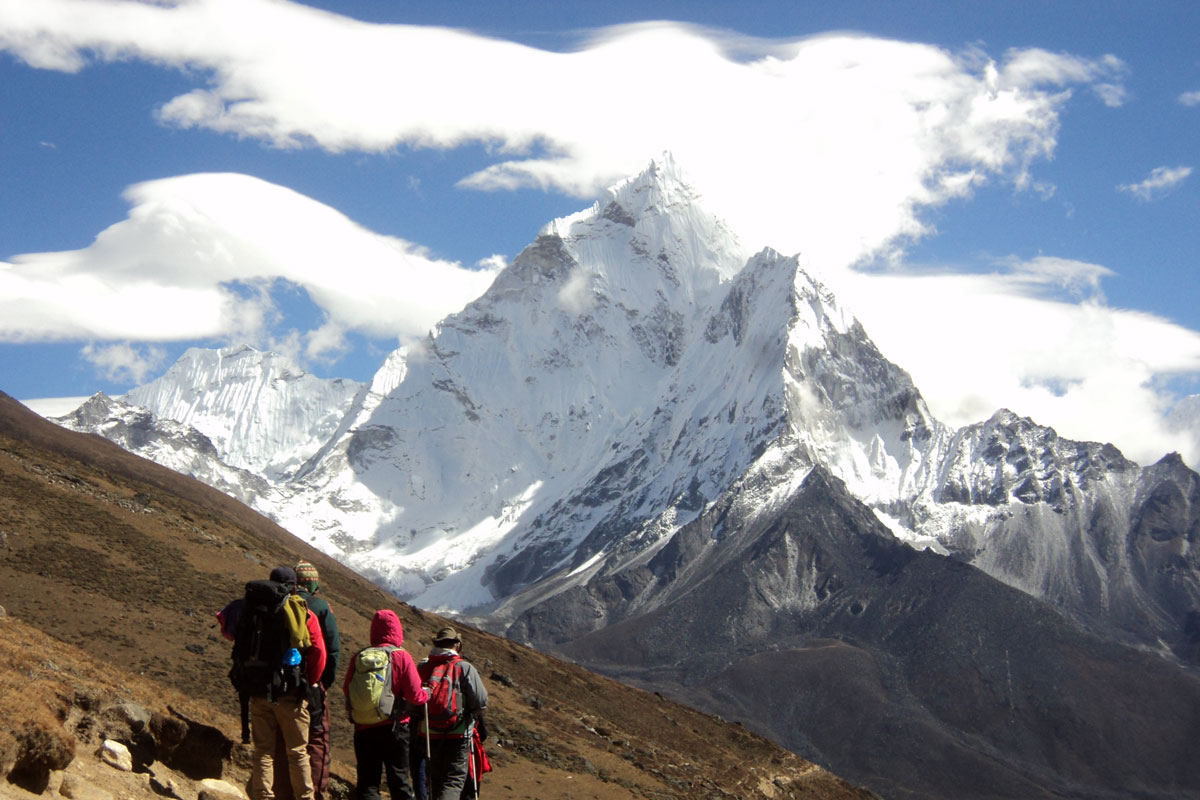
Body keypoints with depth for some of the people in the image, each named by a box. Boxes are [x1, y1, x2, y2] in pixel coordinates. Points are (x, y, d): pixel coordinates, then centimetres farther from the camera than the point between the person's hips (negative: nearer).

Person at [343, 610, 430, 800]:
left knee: (367, 783, 5)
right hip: (394, 727, -2)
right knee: (399, 781, 8)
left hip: (364, 729, 2)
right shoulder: (401, 656, -7)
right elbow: (415, 695, -9)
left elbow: (346, 690, 6)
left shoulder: (359, 657, 0)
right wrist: (427, 694, 12)